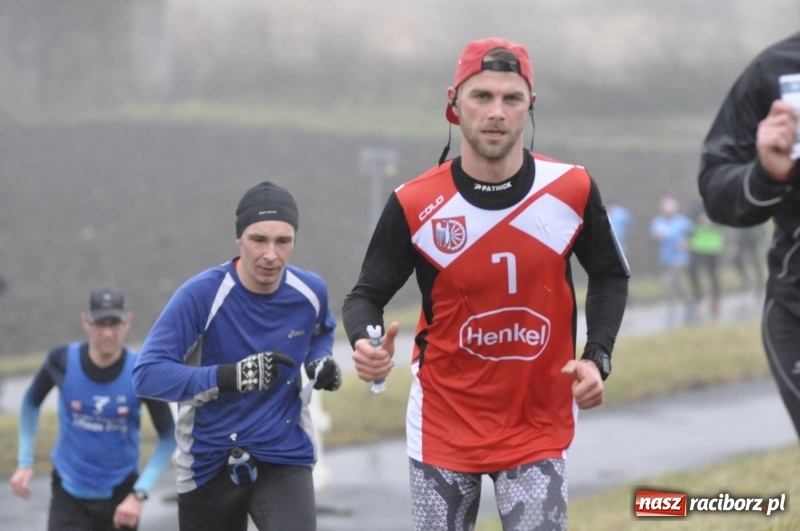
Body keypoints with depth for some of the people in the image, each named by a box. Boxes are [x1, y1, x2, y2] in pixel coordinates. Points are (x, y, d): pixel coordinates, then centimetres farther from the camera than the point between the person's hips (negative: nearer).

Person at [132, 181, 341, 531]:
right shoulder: (201, 295, -19)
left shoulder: (311, 291, -5)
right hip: (209, 465, -1)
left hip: (285, 456, 1)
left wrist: (321, 361, -3)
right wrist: (231, 376, -37)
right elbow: (147, 374, -26)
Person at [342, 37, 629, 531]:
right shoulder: (415, 205, -11)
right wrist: (365, 342, -25)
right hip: (444, 429, 0)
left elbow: (610, 275, 9)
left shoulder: (572, 190, -7)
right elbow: (367, 294, -3)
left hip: (539, 429, 0)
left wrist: (597, 357, -5)